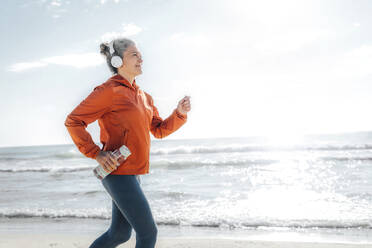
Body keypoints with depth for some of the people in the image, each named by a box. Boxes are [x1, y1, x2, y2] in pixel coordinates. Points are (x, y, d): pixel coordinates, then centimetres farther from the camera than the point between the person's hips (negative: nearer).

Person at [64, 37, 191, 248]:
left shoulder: (143, 96, 14)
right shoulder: (109, 91, -11)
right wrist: (96, 153, -17)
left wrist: (180, 113, -2)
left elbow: (160, 130, 15)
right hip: (118, 172, -9)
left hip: (132, 173, 9)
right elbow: (73, 121, -11)